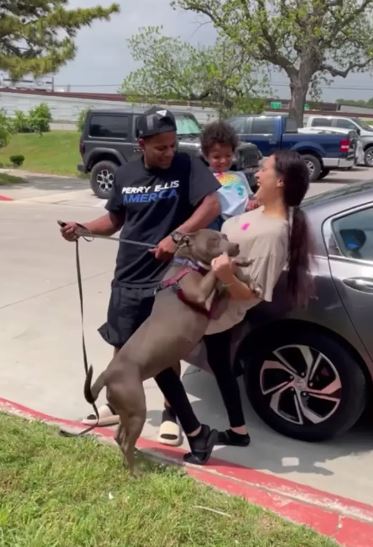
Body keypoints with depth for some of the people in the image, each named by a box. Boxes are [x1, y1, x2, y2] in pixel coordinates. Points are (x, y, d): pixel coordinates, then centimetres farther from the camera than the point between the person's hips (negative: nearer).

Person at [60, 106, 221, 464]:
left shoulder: (187, 167, -9)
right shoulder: (125, 175, 5)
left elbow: (212, 206, -20)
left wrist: (176, 237, -30)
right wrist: (82, 228, 0)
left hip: (167, 278, -5)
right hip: (128, 278, 5)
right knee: (123, 346, 17)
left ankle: (173, 411, 20)